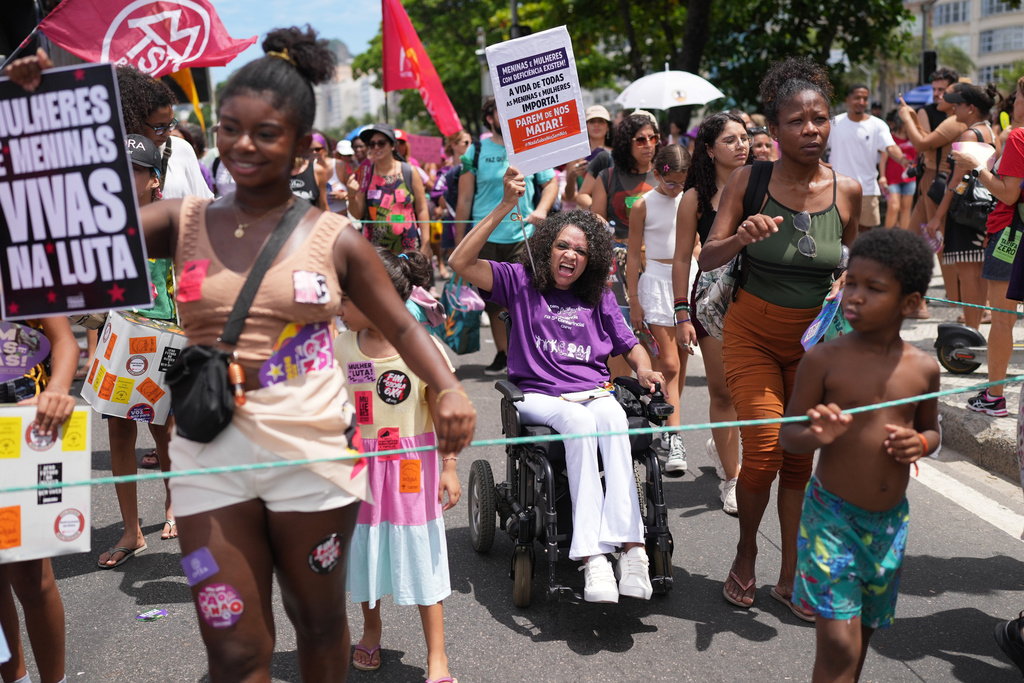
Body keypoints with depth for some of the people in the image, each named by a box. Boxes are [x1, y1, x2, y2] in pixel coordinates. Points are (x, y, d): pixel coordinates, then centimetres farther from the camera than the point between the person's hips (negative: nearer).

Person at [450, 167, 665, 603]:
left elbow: (630, 346, 26)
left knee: (612, 419, -35)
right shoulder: (521, 282, 8)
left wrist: (644, 369, 2)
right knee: (579, 422, -37)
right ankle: (593, 557, -44)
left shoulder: (599, 298, 19)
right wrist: (505, 206, -11)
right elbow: (461, 262, -6)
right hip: (539, 397, -2)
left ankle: (630, 546, -45)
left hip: (594, 394, 3)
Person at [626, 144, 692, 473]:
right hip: (657, 280, -4)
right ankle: (674, 438, -11)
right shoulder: (643, 205, -4)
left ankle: (667, 419, 25)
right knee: (669, 364, -10)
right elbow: (634, 254, -1)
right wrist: (634, 301, -3)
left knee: (681, 359, 9)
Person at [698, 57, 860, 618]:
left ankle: (791, 575, 22)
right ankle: (746, 551, 18)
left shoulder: (847, 191, -5)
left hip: (814, 340, 3)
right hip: (753, 335, -2)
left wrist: (845, 286, -9)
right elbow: (706, 259, -13)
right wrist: (741, 237, -32)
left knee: (800, 459, 7)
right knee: (763, 453, -10)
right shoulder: (749, 181, -12)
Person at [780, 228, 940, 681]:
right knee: (839, 643, -9)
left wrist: (919, 443, -9)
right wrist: (816, 436, -29)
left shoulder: (923, 368, -2)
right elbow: (787, 435, -7)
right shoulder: (824, 359, -12)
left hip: (890, 520, 4)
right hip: (832, 516, -4)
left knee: (864, 629, 19)